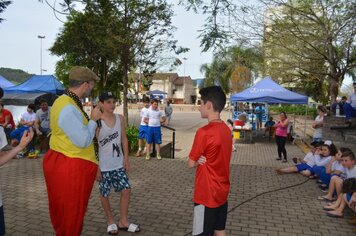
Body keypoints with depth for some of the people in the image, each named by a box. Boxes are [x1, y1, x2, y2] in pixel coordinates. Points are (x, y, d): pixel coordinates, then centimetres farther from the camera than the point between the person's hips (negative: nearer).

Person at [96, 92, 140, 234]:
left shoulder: (120, 118, 1)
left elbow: (124, 139, 7)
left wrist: (126, 159, 2)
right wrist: (96, 167, -11)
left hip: (119, 164, 4)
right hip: (104, 166, -4)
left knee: (126, 190, 5)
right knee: (104, 194, 9)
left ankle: (123, 221, 22)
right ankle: (110, 221, 30)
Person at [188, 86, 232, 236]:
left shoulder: (204, 132, -23)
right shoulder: (226, 129, 2)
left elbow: (191, 163, -13)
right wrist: (202, 160, -7)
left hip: (207, 194, -8)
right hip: (221, 191, 8)